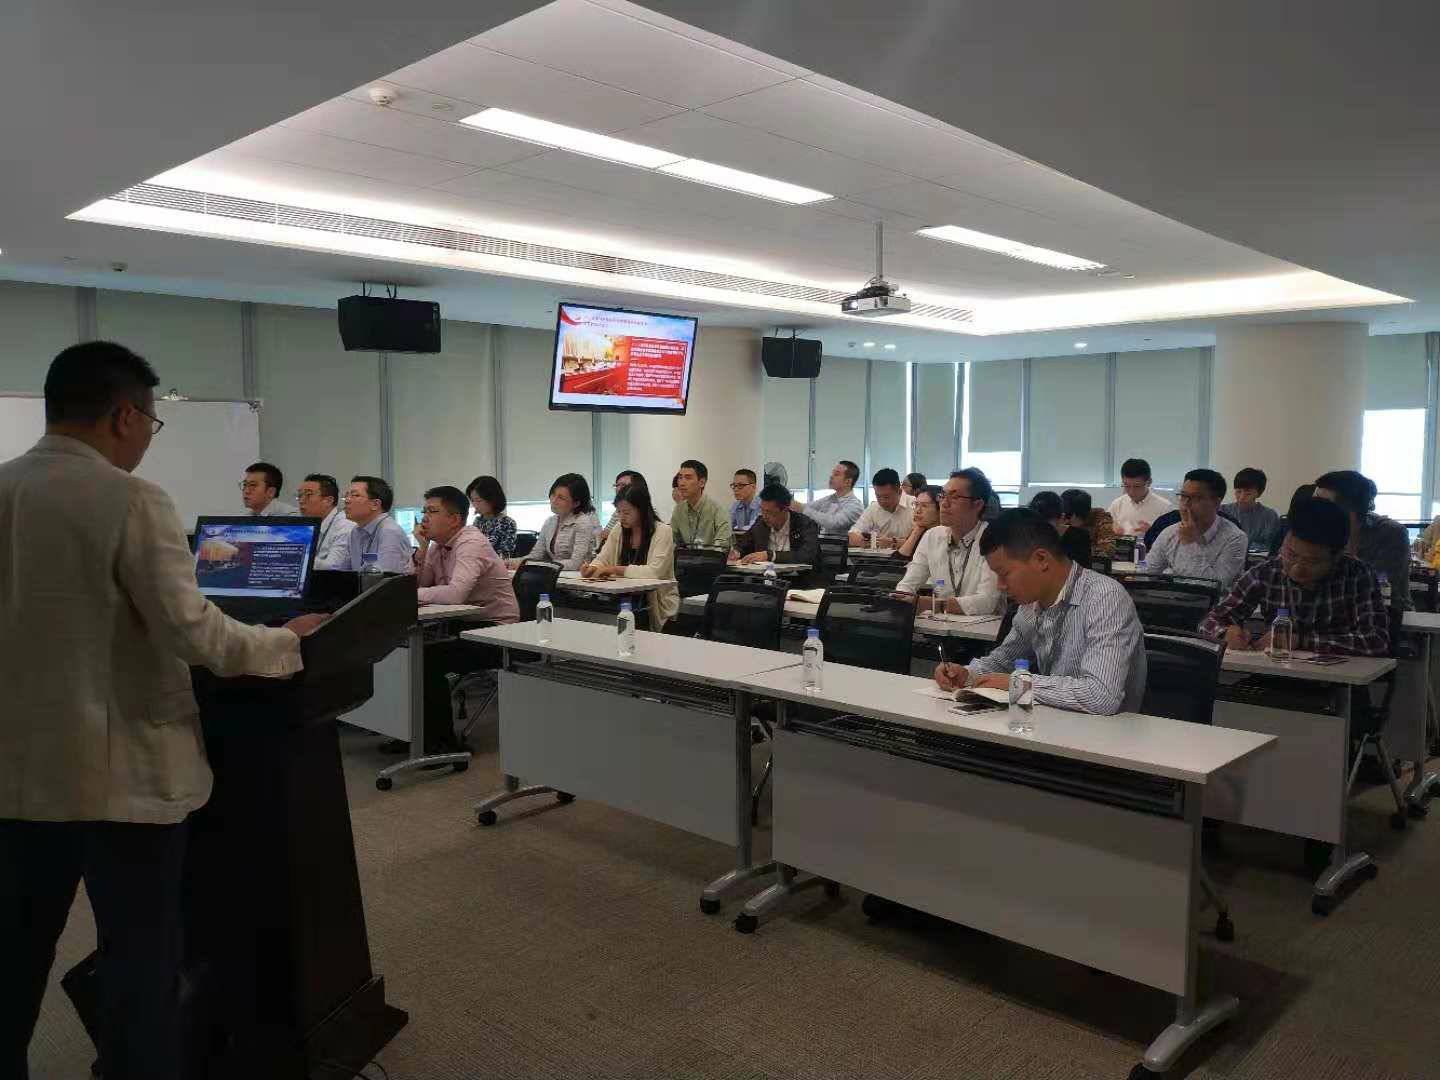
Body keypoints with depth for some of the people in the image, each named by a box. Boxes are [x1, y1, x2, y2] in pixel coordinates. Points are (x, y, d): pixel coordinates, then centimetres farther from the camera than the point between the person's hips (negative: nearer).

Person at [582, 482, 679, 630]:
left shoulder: (663, 531, -10)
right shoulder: (618, 530, 8)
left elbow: (654, 572, -21)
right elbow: (602, 561, 9)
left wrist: (615, 569, -22)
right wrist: (590, 568, -15)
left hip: (657, 603, -5)